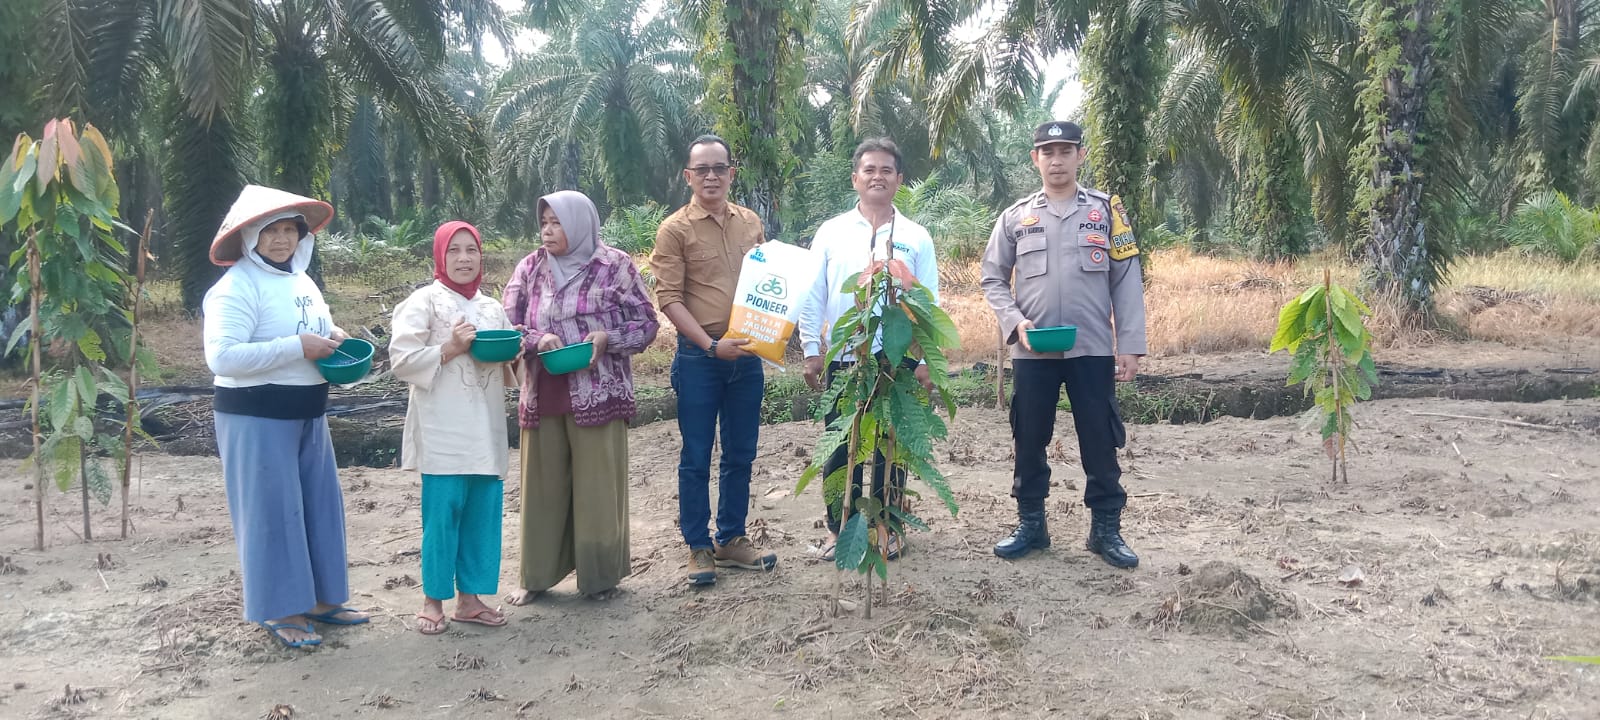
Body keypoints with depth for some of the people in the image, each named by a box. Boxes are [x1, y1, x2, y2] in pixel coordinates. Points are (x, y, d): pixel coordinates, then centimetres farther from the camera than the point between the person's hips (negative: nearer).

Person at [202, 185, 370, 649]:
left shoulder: (301, 280, 12)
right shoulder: (237, 286, -15)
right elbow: (221, 357, -25)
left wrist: (332, 338, 2)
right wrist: (298, 347, -23)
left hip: (307, 414, 8)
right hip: (256, 418, -8)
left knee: (319, 504, 12)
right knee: (271, 511, -2)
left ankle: (318, 597, 25)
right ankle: (279, 611, 9)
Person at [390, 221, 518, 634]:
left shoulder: (491, 307, 15)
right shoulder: (423, 302, -2)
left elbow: (507, 370, 22)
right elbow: (402, 361, -10)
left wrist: (507, 356, 0)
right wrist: (451, 348, -18)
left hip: (486, 429, 6)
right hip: (443, 431, -5)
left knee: (483, 514, 7)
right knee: (443, 513, -4)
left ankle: (470, 597, 18)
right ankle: (433, 599, 10)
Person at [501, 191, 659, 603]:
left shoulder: (615, 265, -2)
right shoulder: (530, 268, 7)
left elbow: (646, 324, 1)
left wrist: (607, 338, -16)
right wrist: (537, 339, -12)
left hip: (598, 395, -3)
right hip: (542, 397, 3)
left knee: (597, 486, 3)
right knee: (543, 486, 8)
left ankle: (600, 576, 17)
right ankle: (537, 575, 21)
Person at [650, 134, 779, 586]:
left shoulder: (750, 223, 8)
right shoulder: (675, 229, -5)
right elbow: (669, 298, -9)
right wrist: (711, 345, -17)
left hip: (747, 354, 4)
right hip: (699, 357, -4)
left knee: (740, 455, 11)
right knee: (696, 457, 3)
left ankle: (732, 540, 24)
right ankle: (699, 547, 14)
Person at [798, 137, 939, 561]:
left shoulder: (916, 237, 4)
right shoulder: (831, 233, 4)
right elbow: (812, 297, 4)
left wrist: (927, 360, -2)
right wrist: (811, 351, -2)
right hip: (842, 362, 0)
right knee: (840, 451, 6)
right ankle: (841, 530, 20)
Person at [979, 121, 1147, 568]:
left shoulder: (1106, 210, 5)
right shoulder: (1015, 217, 7)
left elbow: (1126, 280, 3)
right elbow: (993, 279, 8)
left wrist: (1130, 344, -3)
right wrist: (1015, 322, -9)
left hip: (1093, 349, -1)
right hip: (1032, 352, 1)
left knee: (1100, 441, 4)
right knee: (1029, 440, 8)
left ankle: (1106, 529, 16)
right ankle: (1031, 525, 22)